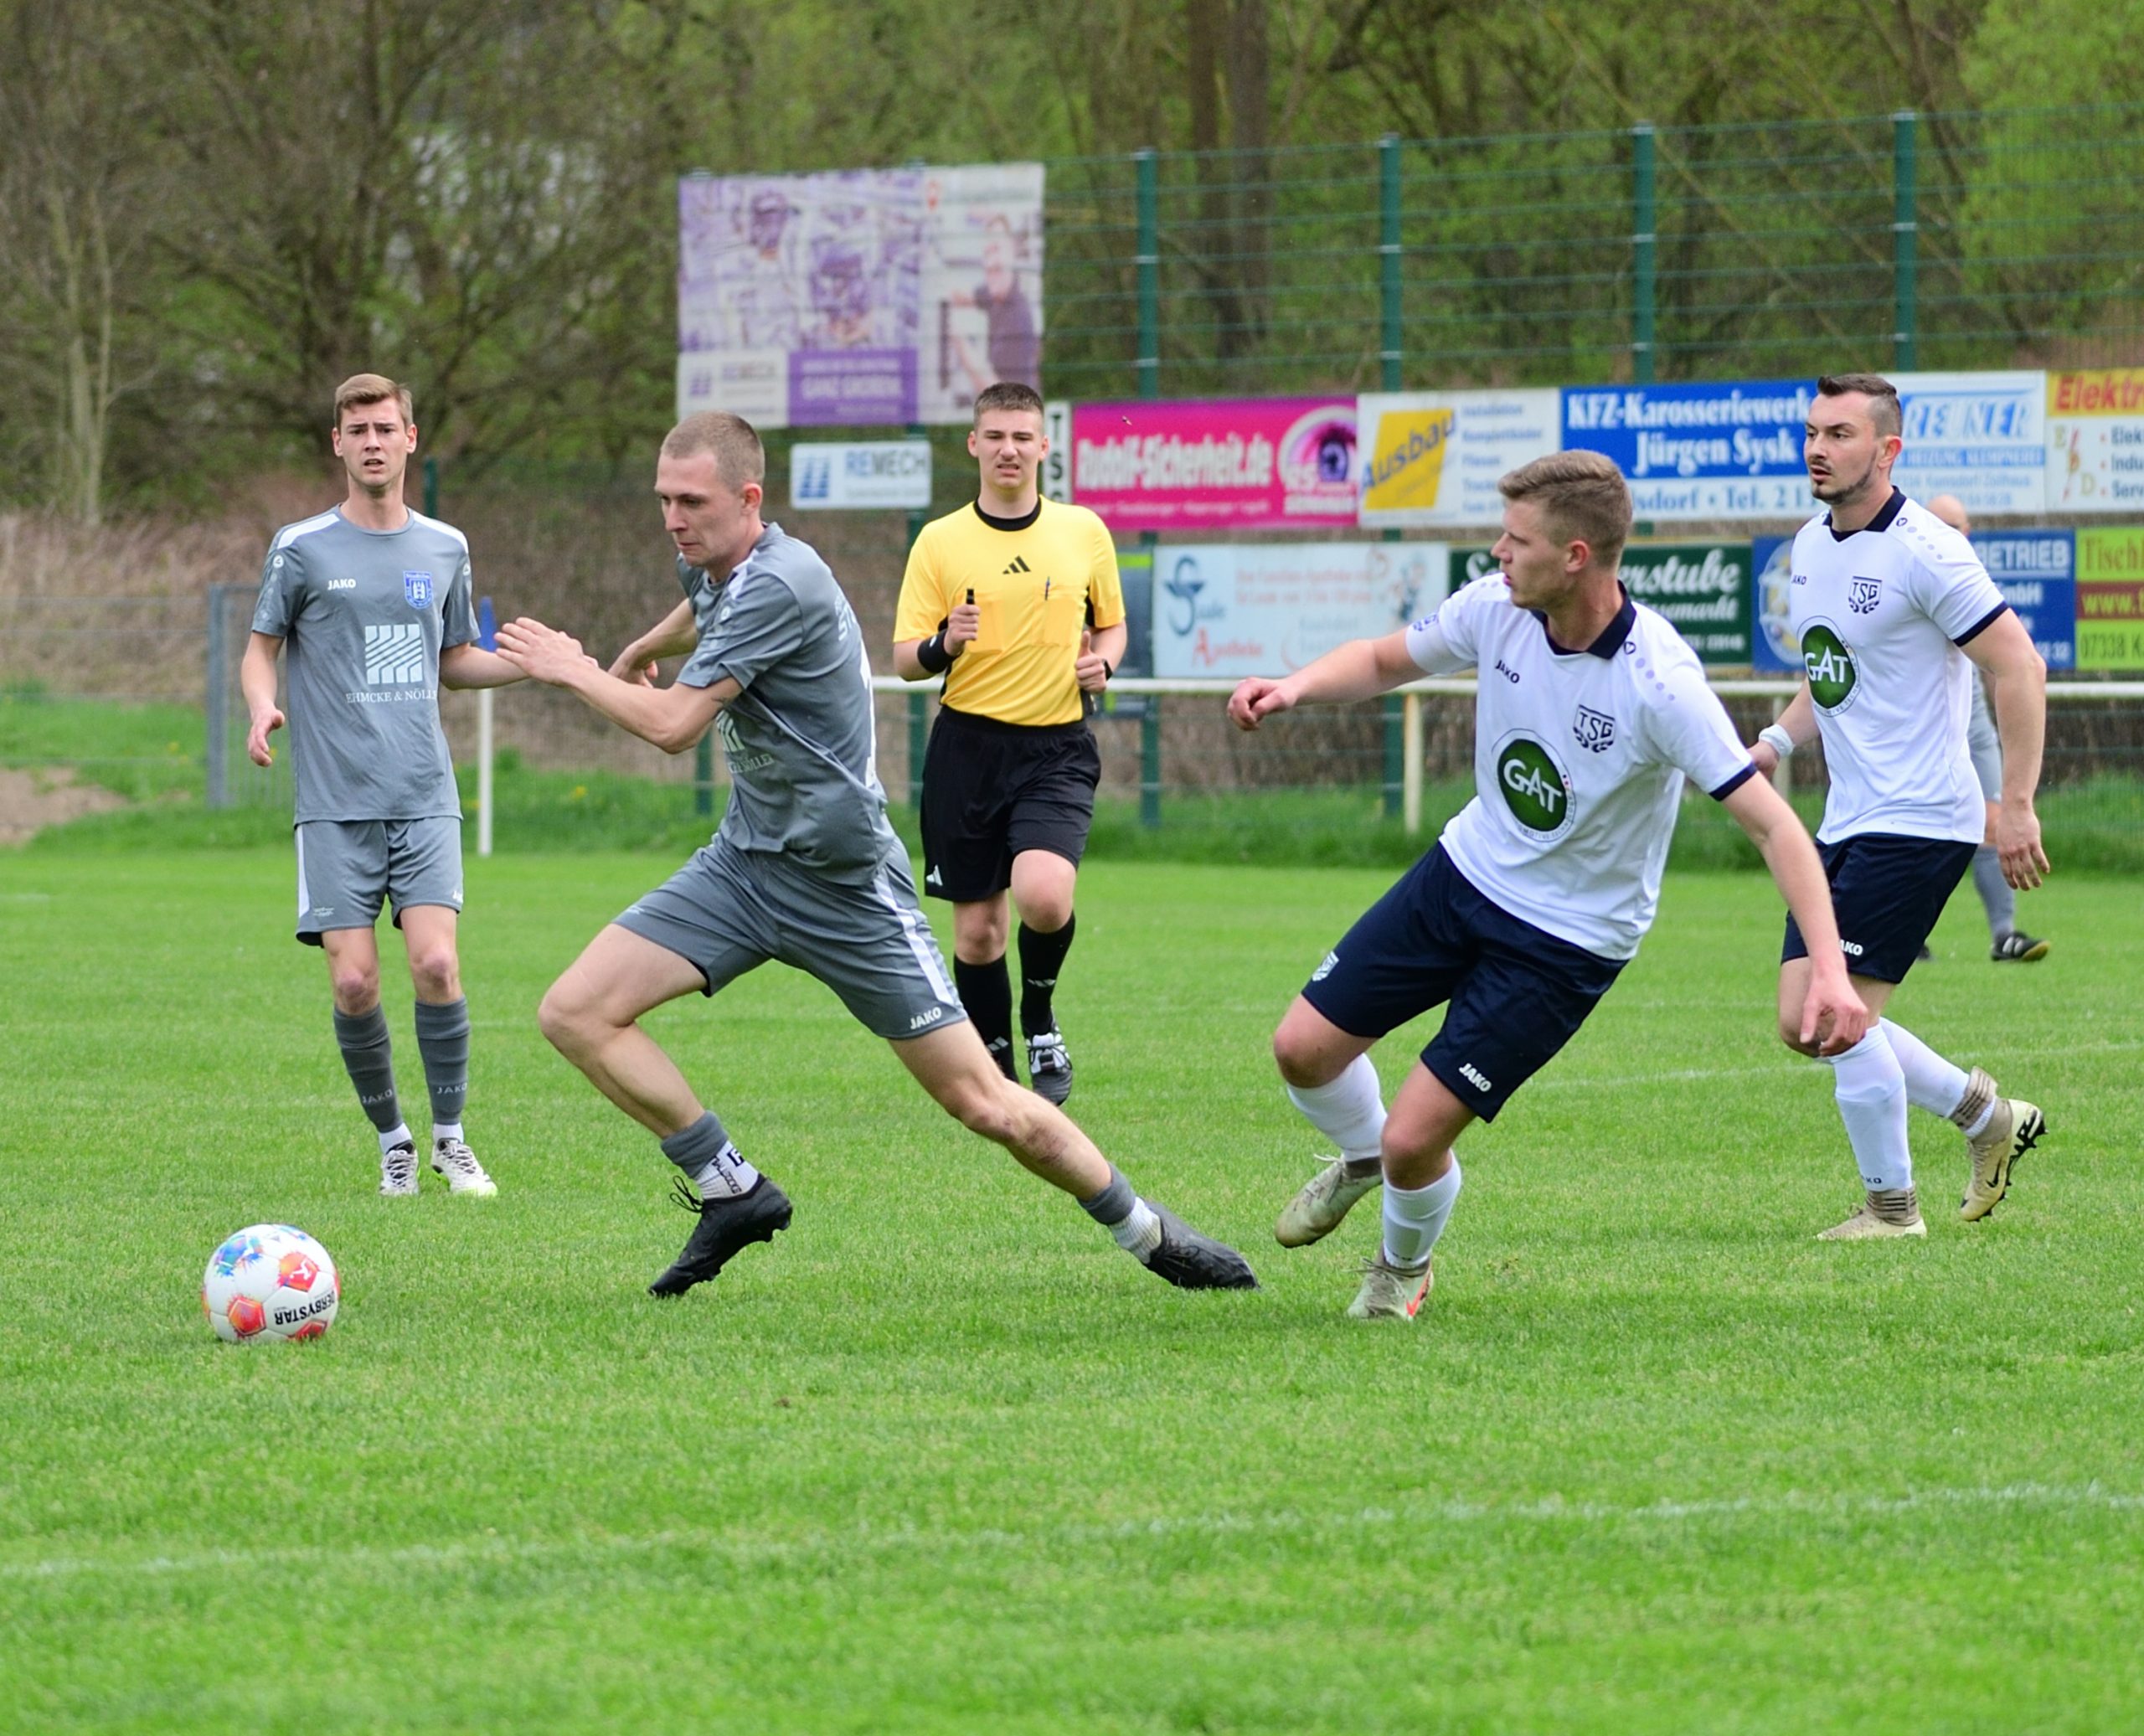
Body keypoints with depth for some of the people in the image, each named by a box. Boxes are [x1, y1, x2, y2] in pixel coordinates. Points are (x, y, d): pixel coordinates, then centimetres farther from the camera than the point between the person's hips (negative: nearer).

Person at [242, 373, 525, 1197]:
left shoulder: (444, 549, 11)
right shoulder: (302, 548, 2)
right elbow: (261, 649, 8)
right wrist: (262, 709, -14)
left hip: (424, 798, 1)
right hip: (336, 805, -1)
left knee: (435, 963, -15)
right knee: (354, 982, -8)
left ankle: (450, 1136, 2)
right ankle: (392, 1138, 12)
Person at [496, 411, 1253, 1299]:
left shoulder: (780, 584, -24)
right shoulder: (710, 564, 4)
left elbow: (671, 725, -24)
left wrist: (573, 670, -7)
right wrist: (629, 660, 48)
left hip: (844, 882, -8)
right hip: (745, 859, 8)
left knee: (982, 1102, -4)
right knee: (576, 1012, -9)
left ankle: (1148, 1233, 16)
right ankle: (734, 1192, 3)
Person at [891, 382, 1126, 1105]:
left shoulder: (1084, 531, 5)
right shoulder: (940, 542, 1)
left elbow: (1112, 624, 19)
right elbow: (905, 661, 1)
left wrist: (1102, 660, -3)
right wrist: (944, 645, -21)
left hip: (1057, 747, -1)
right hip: (969, 745, 1)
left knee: (1044, 896, -23)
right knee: (977, 930, 3)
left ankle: (1040, 1018, 6)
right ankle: (997, 1072, 21)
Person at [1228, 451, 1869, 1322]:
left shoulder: (1659, 683, -30)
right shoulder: (1495, 608, -12)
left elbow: (1772, 824, -28)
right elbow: (1382, 660, 8)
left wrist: (1829, 969, -39)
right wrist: (1296, 686, -14)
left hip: (1568, 939, -6)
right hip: (1465, 869, 6)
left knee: (1414, 1138, -9)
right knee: (1305, 1047, 4)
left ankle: (1404, 1266, 27)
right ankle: (1361, 1160, 40)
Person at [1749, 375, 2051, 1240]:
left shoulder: (1925, 552, -15)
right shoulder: (1812, 546, 11)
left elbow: (2019, 667, -16)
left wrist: (2015, 805, -20)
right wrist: (1776, 741, 8)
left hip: (1917, 823, -9)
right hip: (1847, 825, 9)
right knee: (1804, 1023, 5)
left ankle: (1891, 1207, 3)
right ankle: (1987, 1115, 21)